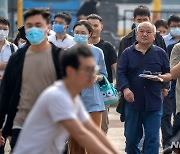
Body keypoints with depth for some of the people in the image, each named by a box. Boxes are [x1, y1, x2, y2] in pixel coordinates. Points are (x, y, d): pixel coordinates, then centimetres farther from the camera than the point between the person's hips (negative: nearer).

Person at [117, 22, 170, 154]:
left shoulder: (160, 53, 8)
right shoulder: (128, 53, 7)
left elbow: (169, 73, 11)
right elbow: (121, 72, -2)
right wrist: (125, 88, -18)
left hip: (153, 104, -1)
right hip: (133, 102, 1)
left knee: (152, 139, -4)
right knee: (131, 138, 8)